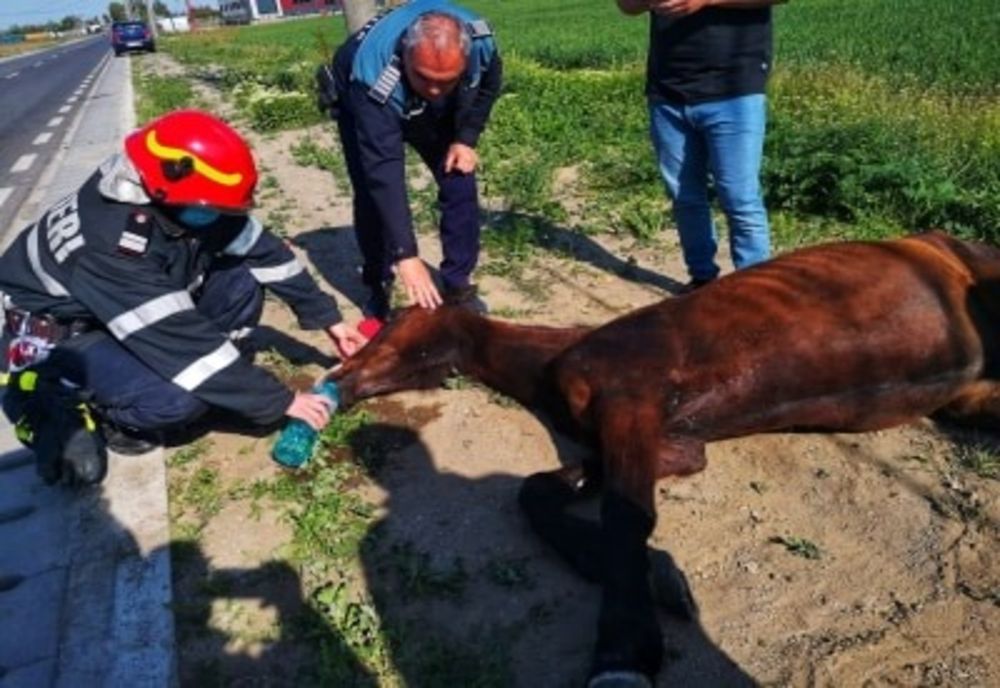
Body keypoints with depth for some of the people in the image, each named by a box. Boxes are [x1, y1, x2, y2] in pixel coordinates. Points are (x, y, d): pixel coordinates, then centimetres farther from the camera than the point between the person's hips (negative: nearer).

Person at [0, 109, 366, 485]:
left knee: (242, 283, -14)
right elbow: (180, 337, -37)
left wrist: (328, 318, -9)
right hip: (58, 332, -7)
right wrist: (278, 401, -32)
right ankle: (62, 401, -2)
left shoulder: (191, 207, -18)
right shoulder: (110, 242, -38)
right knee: (180, 398, -31)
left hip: (139, 310, 7)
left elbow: (265, 252, -8)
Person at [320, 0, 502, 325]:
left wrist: (466, 138, -20)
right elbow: (384, 172, -49)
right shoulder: (375, 81, -46)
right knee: (373, 197, -14)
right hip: (362, 109, -3)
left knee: (460, 187, -7)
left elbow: (488, 83, -9)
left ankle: (458, 286, 7)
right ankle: (379, 289, 7)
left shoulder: (479, 42, -35)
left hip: (439, 114, 4)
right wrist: (406, 256, -53)